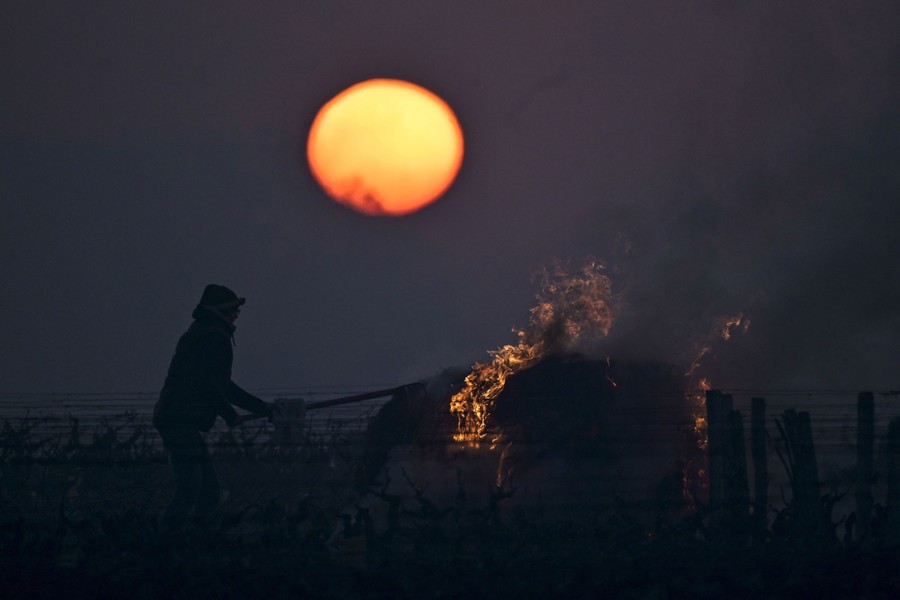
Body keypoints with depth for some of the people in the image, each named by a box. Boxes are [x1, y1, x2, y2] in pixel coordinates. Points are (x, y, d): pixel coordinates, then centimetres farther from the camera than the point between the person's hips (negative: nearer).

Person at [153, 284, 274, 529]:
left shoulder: (200, 334, 24)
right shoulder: (216, 338, -9)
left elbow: (222, 385, 31)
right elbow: (210, 386, -18)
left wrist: (261, 407, 31)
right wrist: (231, 415, -3)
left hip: (173, 419, 10)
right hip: (183, 423, -10)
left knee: (209, 488, 11)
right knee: (189, 491, -13)